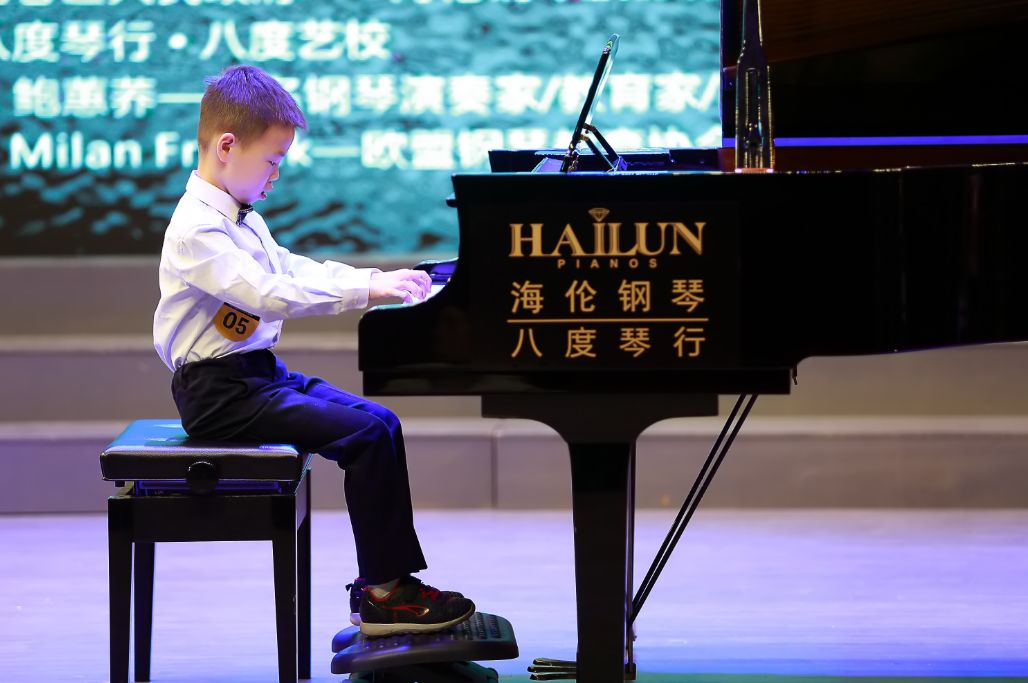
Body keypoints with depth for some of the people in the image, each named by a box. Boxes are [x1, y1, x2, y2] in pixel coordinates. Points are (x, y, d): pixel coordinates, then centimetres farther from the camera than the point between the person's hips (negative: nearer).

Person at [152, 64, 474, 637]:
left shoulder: (243, 219, 16)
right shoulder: (198, 229, -18)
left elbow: (294, 270, 23)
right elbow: (269, 295, -29)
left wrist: (381, 279, 11)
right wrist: (365, 292, -29)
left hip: (260, 374, 11)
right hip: (221, 391, -11)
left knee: (379, 422, 8)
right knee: (365, 434, -19)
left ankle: (385, 579, 9)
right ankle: (383, 594, -14)